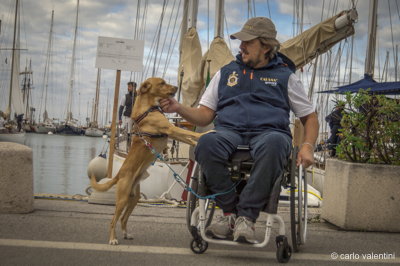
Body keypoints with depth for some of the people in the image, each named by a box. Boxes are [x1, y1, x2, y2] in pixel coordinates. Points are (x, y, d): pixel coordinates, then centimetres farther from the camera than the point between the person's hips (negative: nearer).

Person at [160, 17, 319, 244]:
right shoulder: (226, 73, 24)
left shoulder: (285, 76, 19)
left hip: (269, 131, -2)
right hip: (229, 131, 2)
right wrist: (179, 108, 0)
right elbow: (204, 116, 20)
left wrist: (308, 146, -1)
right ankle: (230, 212, -27)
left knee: (273, 143, -41)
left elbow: (310, 117, 19)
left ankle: (247, 216, -37)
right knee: (207, 142, -36)